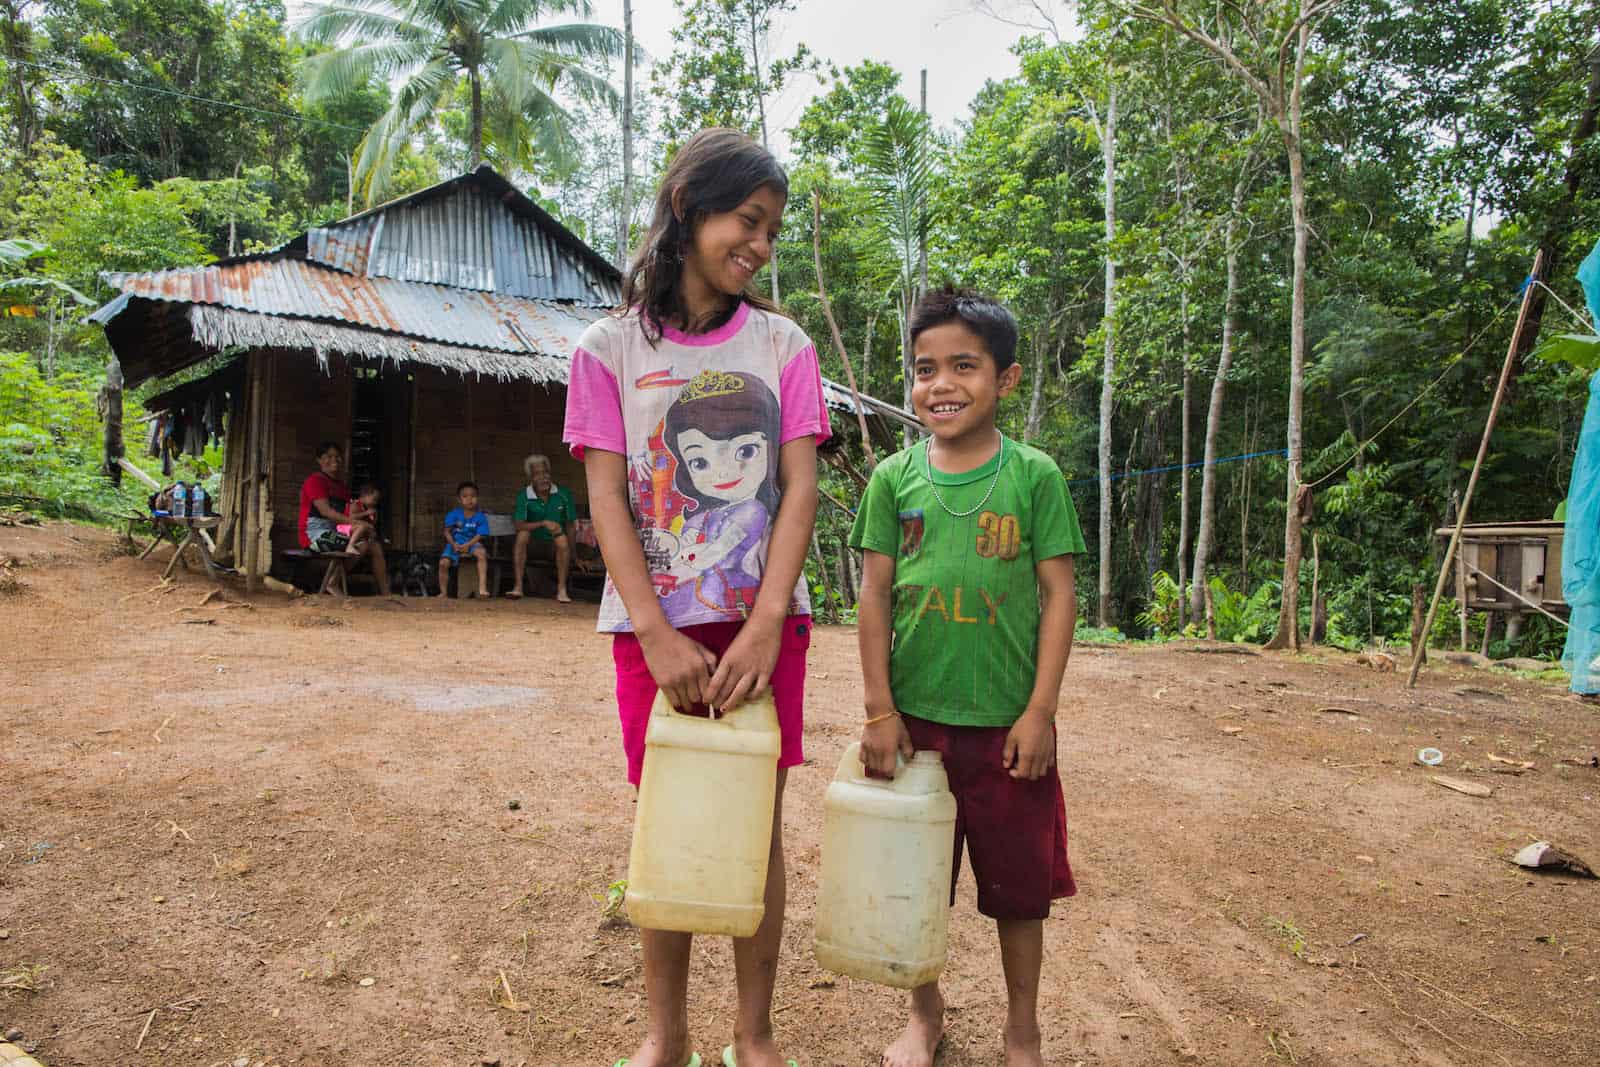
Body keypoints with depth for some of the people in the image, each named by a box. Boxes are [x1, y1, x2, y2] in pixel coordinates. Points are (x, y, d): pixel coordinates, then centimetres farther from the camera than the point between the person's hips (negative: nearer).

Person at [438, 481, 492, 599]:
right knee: (443, 562, -23)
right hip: (455, 543, 2)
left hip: (472, 543, -2)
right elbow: (447, 532, 1)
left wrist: (467, 545, -23)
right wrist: (454, 545, -16)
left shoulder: (480, 517, -1)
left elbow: (479, 536, -7)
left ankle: (482, 587, -40)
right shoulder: (454, 514, 4)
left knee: (481, 552, -35)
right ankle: (444, 592, -5)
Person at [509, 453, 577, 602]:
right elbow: (519, 525, -18)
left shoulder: (563, 495, -7)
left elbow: (570, 526, -3)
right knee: (522, 534, -28)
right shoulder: (524, 496, -7)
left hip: (555, 546, -1)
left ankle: (562, 589, -28)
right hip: (534, 544, 1)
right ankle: (518, 586, -29)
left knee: (562, 538, -32)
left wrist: (572, 555, -9)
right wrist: (544, 523, -32)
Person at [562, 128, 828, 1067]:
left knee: (758, 819, 6)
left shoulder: (783, 345, 5)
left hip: (763, 617, 1)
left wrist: (765, 625, -15)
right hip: (656, 621, -1)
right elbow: (606, 497, -5)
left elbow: (800, 487, -3)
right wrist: (657, 634, -16)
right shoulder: (611, 348, 1)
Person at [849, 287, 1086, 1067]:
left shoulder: (1034, 476, -4)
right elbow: (875, 596, 1)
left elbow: (1058, 595, -4)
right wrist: (879, 711, -3)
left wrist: (1039, 712, -8)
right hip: (915, 718, 2)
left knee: (1018, 882, 12)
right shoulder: (895, 478, 0)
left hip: (1007, 723, -1)